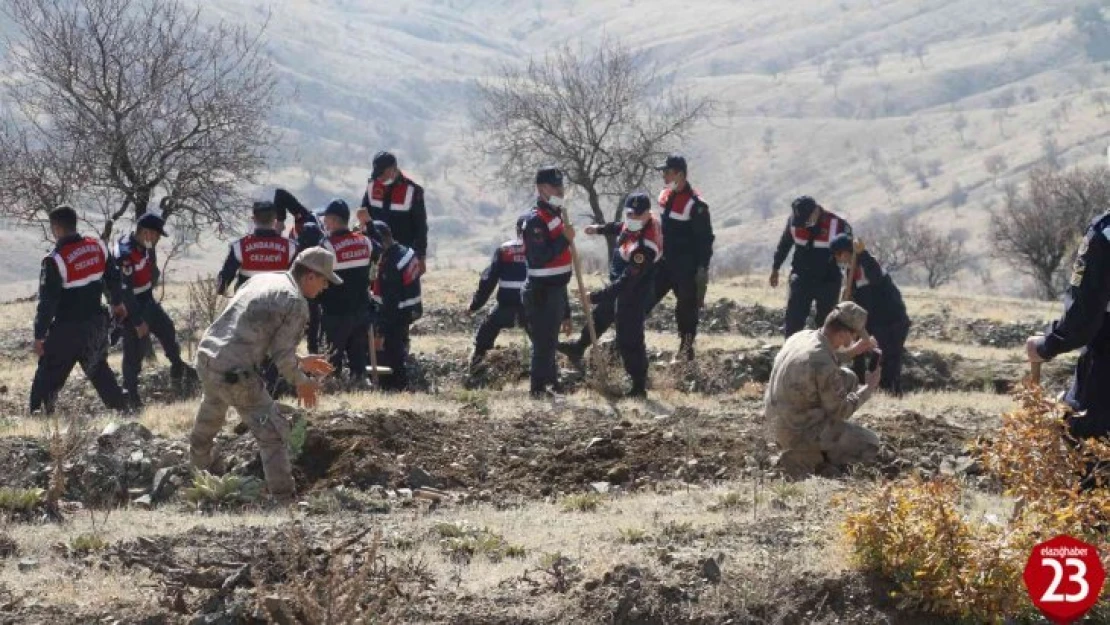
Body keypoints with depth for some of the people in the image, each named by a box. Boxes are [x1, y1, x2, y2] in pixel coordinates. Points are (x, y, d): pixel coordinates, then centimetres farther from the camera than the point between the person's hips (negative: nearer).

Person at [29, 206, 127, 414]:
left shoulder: (55, 260, -20)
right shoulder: (98, 247, -1)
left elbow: (47, 302, -18)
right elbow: (112, 279, 13)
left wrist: (39, 336, -12)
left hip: (67, 328, -6)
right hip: (97, 323, 6)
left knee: (48, 375, 1)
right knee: (99, 369, 24)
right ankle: (121, 409, 27)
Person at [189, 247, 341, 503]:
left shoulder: (262, 280, 16)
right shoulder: (297, 304, -9)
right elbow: (282, 355, -9)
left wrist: (299, 362, 25)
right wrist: (301, 382, 10)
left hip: (206, 355, 8)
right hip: (234, 373, -8)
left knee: (211, 414, 32)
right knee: (273, 433, -2)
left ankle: (198, 465, 53)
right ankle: (283, 499, -3)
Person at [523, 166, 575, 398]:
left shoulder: (555, 216, 16)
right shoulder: (536, 220, -15)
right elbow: (539, 257, -27)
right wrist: (565, 239, -25)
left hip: (555, 290, 10)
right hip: (541, 293, -10)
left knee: (550, 342, 15)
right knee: (544, 342, -9)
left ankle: (550, 384, 22)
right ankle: (538, 389, -6)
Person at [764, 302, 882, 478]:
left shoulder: (802, 336, -4)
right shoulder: (824, 365, -29)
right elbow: (840, 411, -16)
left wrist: (850, 352, 16)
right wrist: (869, 388, -3)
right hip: (799, 432, -9)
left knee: (848, 379, 16)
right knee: (870, 445, 2)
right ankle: (802, 458, -2)